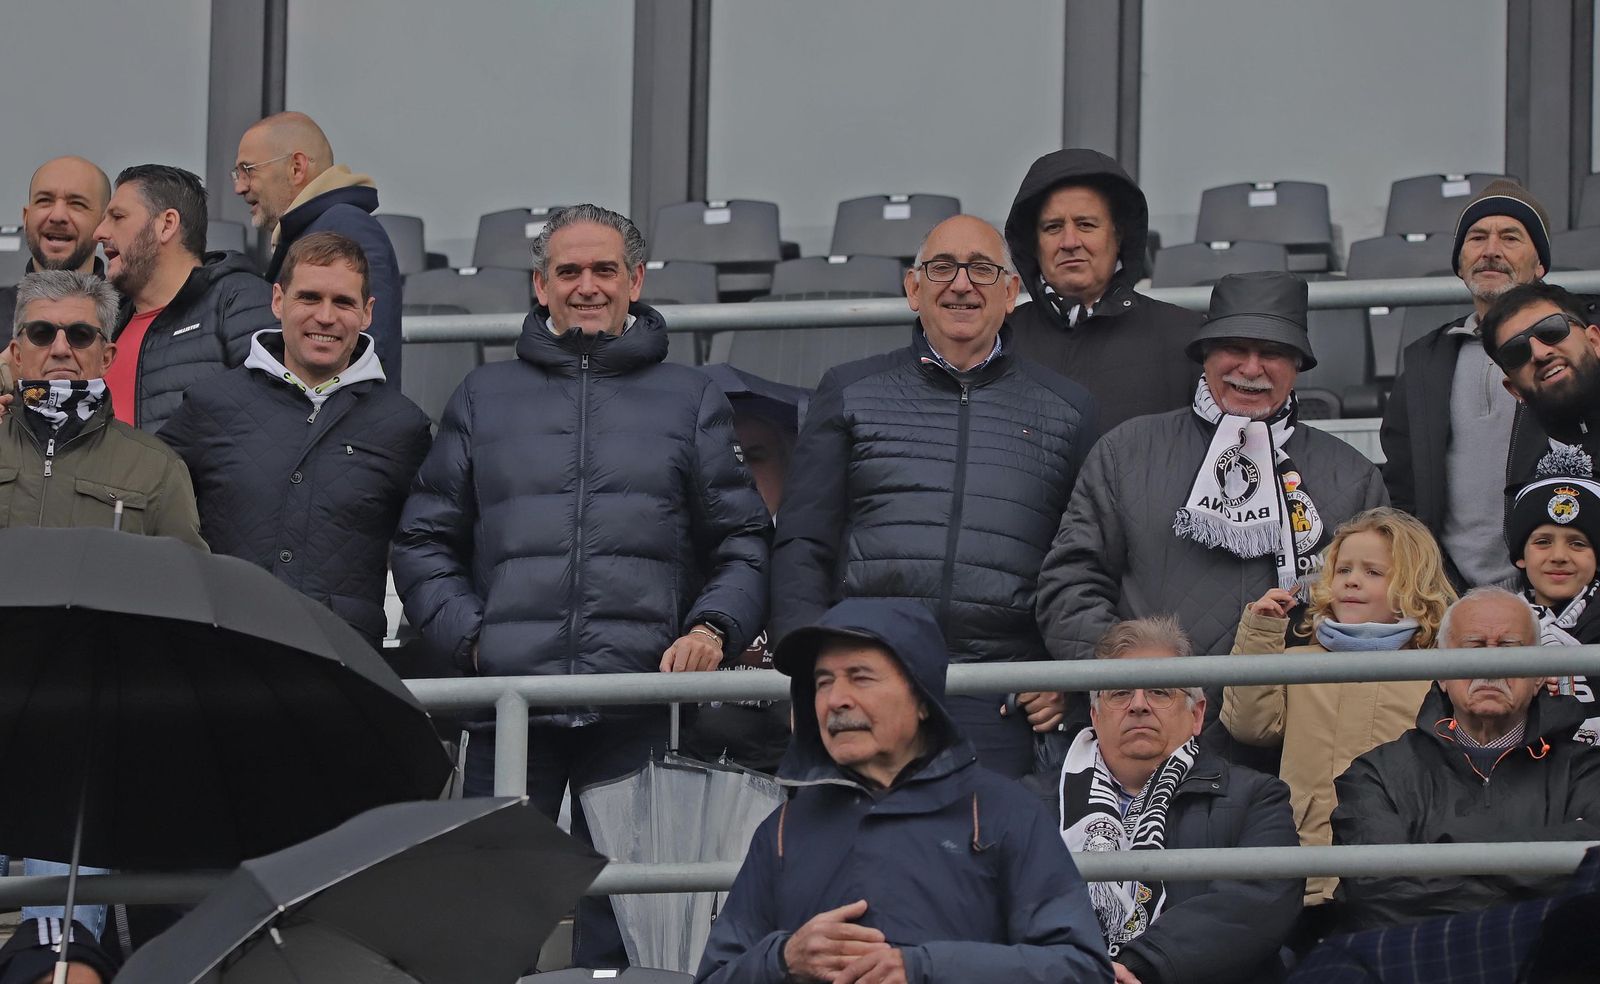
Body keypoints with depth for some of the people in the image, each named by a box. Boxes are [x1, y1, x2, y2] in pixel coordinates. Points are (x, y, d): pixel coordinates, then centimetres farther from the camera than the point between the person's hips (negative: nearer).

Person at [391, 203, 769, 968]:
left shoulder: (691, 401, 14)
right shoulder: (484, 398, 17)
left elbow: (744, 543, 11)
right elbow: (423, 542, 15)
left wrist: (713, 628, -8)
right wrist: (470, 634, -2)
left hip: (640, 711, -1)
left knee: (622, 925, -2)